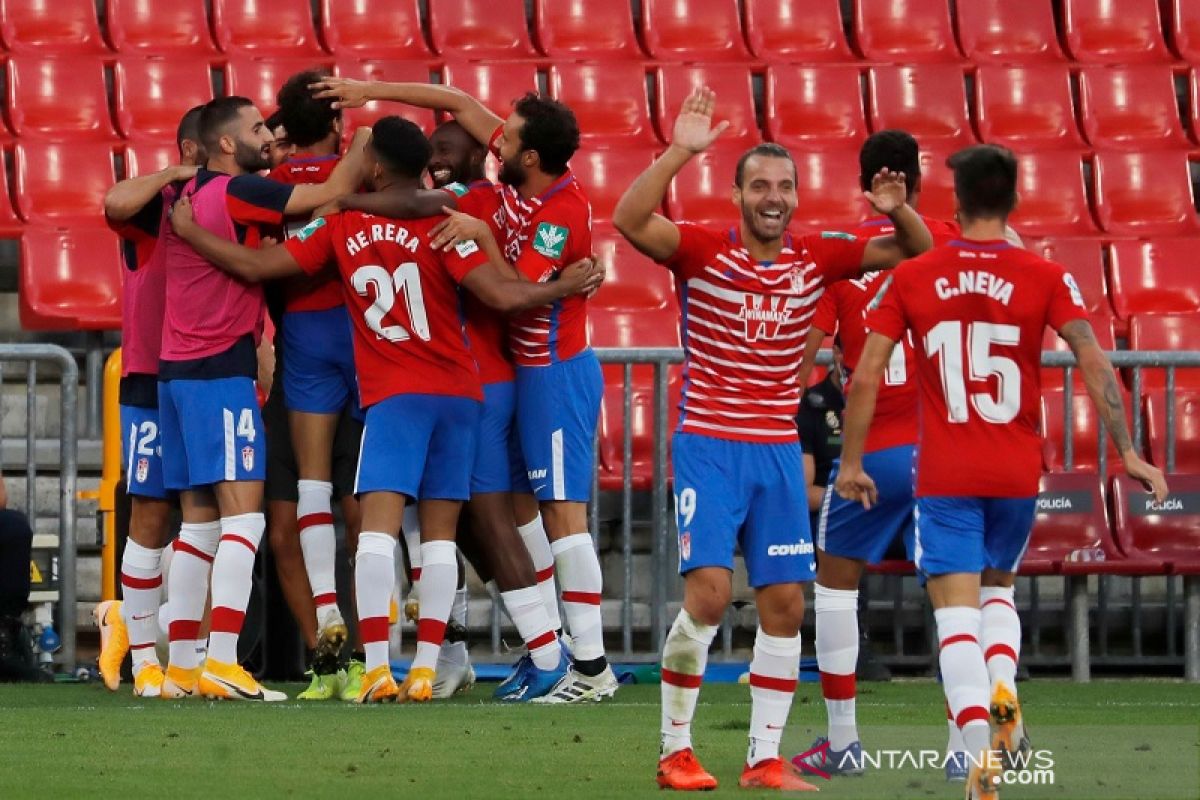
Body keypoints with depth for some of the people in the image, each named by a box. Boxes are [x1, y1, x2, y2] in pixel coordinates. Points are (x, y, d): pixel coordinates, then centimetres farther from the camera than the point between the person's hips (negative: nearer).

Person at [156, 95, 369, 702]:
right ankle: (222, 663, -22)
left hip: (176, 370, 9)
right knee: (243, 516, -12)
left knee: (199, 520, 11)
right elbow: (333, 192, -11)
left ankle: (181, 666, 10)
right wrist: (366, 140, 5)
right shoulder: (237, 192, -12)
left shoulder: (187, 194, 12)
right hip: (221, 371, -9)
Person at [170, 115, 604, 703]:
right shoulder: (438, 224, -2)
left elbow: (253, 266, 3)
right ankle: (425, 671, 1)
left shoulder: (342, 227, 1)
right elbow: (501, 296, -10)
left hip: (393, 398, -2)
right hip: (459, 391, 2)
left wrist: (188, 230, 17)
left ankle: (377, 670, -21)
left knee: (378, 527, -9)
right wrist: (564, 287, 5)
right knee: (439, 533, 5)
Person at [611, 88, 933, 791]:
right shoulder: (703, 251, -6)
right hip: (709, 444, -4)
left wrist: (898, 210, -13)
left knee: (785, 602, 2)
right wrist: (680, 152, -32)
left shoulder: (816, 259, 5)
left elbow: (916, 249, 8)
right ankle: (676, 752, -4)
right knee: (709, 591, -15)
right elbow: (630, 220, -23)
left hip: (780, 451, 4)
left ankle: (766, 758, 10)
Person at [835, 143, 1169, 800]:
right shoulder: (1046, 279, -3)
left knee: (956, 609, -2)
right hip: (1017, 473, 2)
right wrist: (1127, 454, -5)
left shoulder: (909, 280, -2)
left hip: (943, 476, -2)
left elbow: (865, 377, -2)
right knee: (998, 587, 24)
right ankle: (1002, 689, -3)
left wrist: (852, 463, 8)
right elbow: (1094, 365, -10)